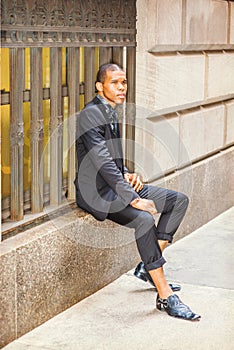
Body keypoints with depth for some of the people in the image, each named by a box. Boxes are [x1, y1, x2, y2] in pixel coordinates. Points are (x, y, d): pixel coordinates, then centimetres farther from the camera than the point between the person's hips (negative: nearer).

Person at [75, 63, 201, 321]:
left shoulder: (110, 112, 14)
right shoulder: (90, 115, -16)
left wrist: (127, 175, 3)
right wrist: (133, 199, -28)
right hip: (95, 191, -10)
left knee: (179, 201, 3)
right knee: (144, 219, -32)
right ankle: (165, 295, -24)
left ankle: (148, 266, 7)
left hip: (115, 183, 10)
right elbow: (103, 163, -25)